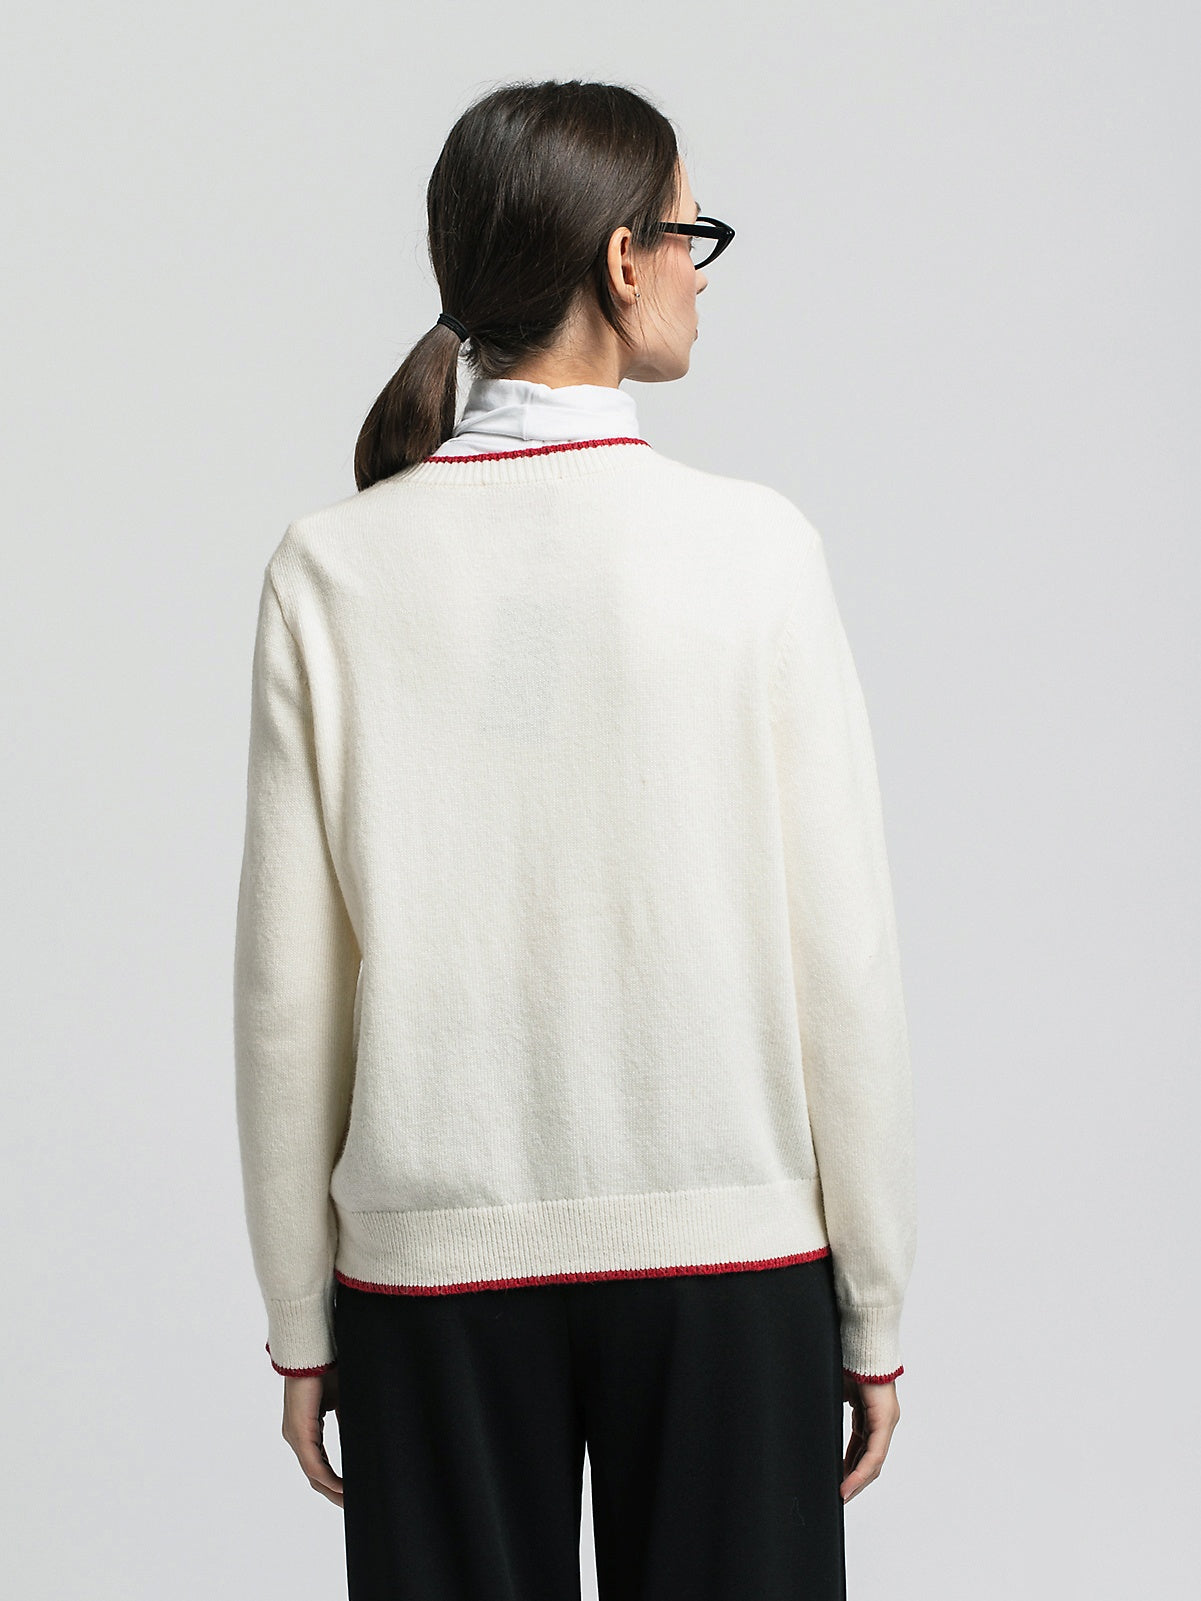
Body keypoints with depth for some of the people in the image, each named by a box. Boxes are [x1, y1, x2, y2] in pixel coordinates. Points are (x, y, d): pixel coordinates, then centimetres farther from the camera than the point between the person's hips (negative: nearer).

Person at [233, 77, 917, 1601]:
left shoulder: (332, 569, -4)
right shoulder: (754, 544, -8)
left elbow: (287, 984, -2)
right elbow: (842, 958, -6)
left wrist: (299, 1322, 9)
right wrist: (874, 1306, 4)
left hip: (434, 1257, 1)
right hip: (727, 1245, -1)